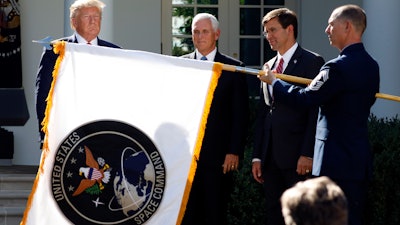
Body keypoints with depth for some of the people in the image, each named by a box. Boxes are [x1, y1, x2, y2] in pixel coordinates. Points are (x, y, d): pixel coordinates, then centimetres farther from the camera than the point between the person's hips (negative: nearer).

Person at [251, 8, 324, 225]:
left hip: (297, 157, -7)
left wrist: (307, 154, -16)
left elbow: (316, 112, -10)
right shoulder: (269, 66, 17)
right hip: (271, 156, 7)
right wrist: (257, 156, 11)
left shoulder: (311, 62, -4)